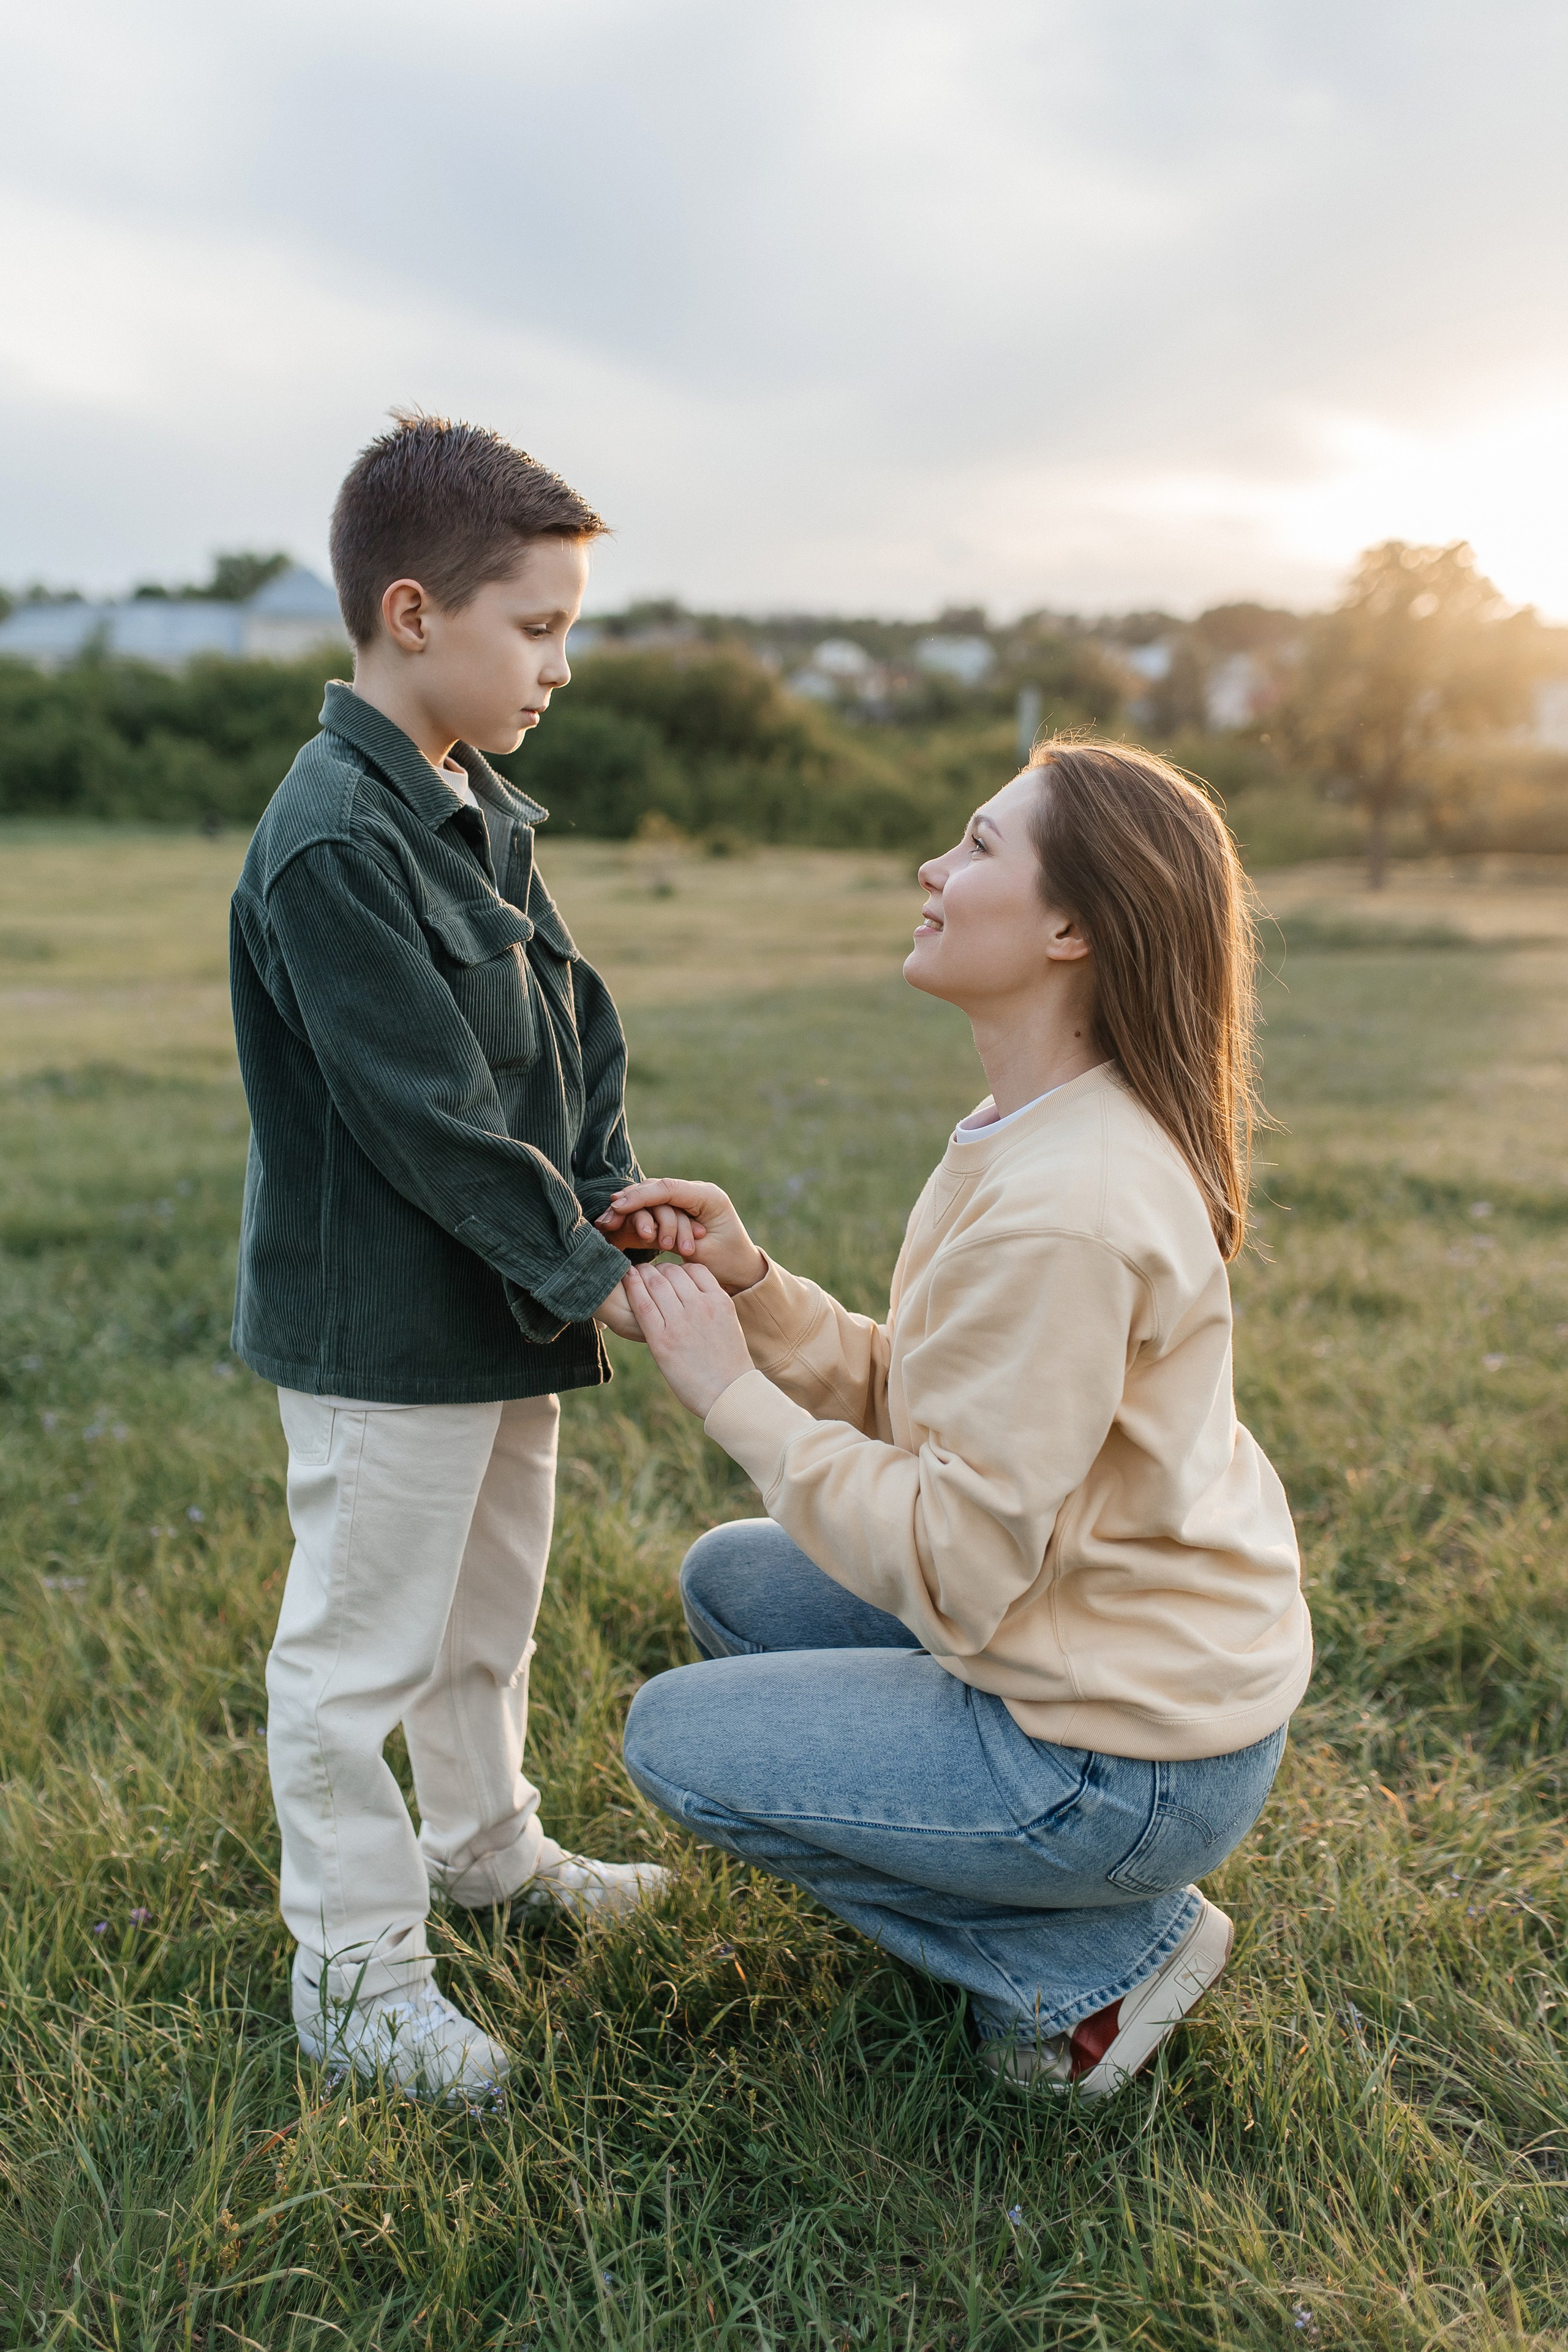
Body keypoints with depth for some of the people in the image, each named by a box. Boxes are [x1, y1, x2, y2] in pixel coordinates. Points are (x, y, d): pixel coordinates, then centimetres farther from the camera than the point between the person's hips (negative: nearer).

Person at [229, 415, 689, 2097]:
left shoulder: (485, 815, 8)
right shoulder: (332, 841, -22)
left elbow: (571, 1026, 11)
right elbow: (425, 1110, -25)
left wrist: (605, 1198, -2)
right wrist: (579, 1270, -18)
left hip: (505, 1317, 10)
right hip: (383, 1337, -9)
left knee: (487, 1611, 24)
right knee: (360, 1644, 6)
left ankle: (485, 1845, 45)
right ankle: (354, 1970, 23)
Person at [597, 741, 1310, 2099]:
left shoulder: (1061, 1213, -30)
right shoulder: (1042, 1134, 2)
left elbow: (954, 1567, -25)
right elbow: (915, 1403, 5)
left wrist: (733, 1391, -19)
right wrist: (750, 1282, -7)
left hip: (1131, 1760, -9)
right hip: (1161, 1654, 9)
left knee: (676, 1738, 1)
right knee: (733, 1578, 15)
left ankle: (1099, 1961, 6)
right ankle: (1036, 1888, 17)